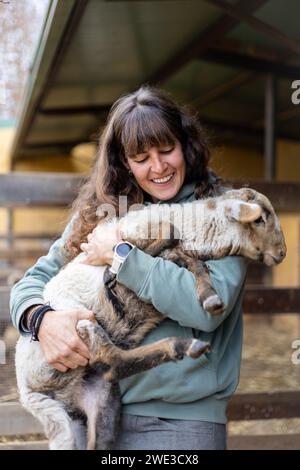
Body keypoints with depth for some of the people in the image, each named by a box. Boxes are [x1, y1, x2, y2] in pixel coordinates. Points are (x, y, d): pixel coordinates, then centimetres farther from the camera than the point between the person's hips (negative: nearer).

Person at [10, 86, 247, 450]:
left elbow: (209, 305, -21)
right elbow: (34, 280, 5)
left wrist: (121, 254, -16)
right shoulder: (100, 213, 5)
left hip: (181, 418, -3)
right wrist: (42, 319, -16)